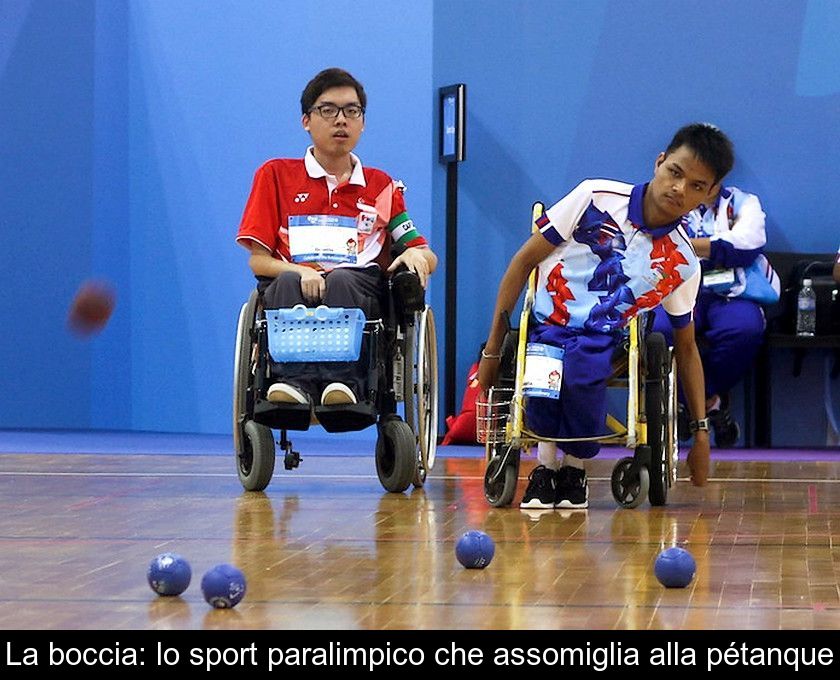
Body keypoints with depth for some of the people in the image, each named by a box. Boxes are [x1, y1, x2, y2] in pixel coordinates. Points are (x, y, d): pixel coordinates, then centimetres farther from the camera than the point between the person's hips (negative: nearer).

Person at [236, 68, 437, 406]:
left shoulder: (382, 187, 24)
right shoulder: (276, 175, 18)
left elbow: (427, 256, 20)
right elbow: (258, 260, 9)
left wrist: (417, 255, -6)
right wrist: (300, 272, -13)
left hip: (359, 294, 0)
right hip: (289, 291, 0)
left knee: (341, 279, -36)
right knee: (288, 283, -36)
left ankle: (343, 381, -55)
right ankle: (297, 382, -54)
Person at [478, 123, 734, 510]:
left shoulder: (683, 264, 3)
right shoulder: (596, 197, -5)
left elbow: (686, 348, 15)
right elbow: (524, 261, 0)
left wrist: (701, 431, 10)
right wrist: (494, 348, -2)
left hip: (602, 342, 1)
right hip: (545, 328, -1)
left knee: (583, 370, -36)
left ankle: (574, 466, -7)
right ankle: (546, 461, -8)